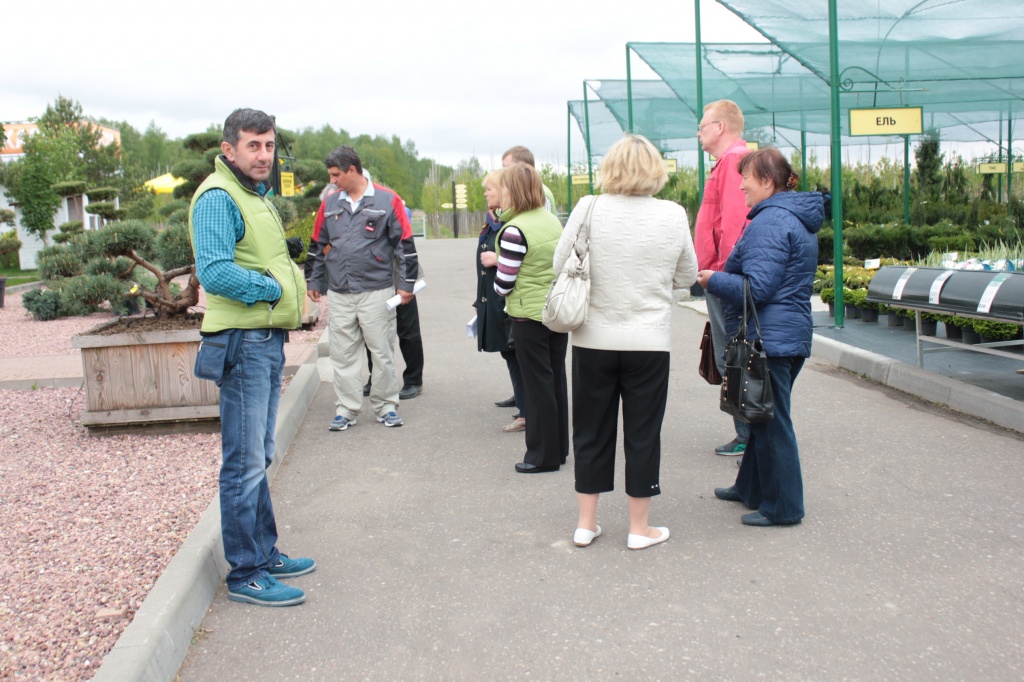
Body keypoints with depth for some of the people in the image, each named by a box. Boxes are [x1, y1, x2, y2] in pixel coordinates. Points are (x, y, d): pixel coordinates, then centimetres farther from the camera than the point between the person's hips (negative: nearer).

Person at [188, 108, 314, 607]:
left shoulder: (256, 194, 18)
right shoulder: (218, 197, -13)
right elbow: (214, 271, -25)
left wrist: (294, 293, 6)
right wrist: (274, 290, -16)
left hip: (268, 340, 10)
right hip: (242, 342, -10)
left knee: (259, 458, 18)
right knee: (245, 463, -3)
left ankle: (264, 553, 30)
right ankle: (245, 573, 6)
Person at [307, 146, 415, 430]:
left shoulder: (387, 201, -2)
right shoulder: (330, 203, 10)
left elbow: (403, 244, 0)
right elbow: (320, 244, 20)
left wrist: (406, 284, -2)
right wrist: (314, 281, 19)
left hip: (377, 291, -3)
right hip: (339, 294, 4)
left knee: (382, 352, 3)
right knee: (342, 354, 6)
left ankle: (386, 406, 16)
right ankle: (345, 409, 15)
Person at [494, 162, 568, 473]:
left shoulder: (514, 231, -18)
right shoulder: (553, 220, 6)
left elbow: (503, 283, -14)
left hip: (530, 316, -7)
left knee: (538, 385, 2)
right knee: (556, 379, 15)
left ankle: (543, 455, 11)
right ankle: (559, 447, 26)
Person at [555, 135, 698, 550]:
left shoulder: (588, 210, -8)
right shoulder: (673, 215, -7)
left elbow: (560, 265, 1)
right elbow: (687, 277, 4)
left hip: (593, 340, 1)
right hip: (649, 342, -1)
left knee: (591, 431, 13)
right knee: (643, 434, 10)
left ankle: (586, 523, 22)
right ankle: (639, 528, 20)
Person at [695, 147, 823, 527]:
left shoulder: (770, 221, -18)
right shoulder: (797, 218, 16)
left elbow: (757, 288, -23)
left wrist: (713, 280, -8)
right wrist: (722, 276, 19)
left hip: (768, 338, -11)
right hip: (789, 335, 11)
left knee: (771, 423, -1)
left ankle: (782, 507, 8)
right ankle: (752, 487, 33)